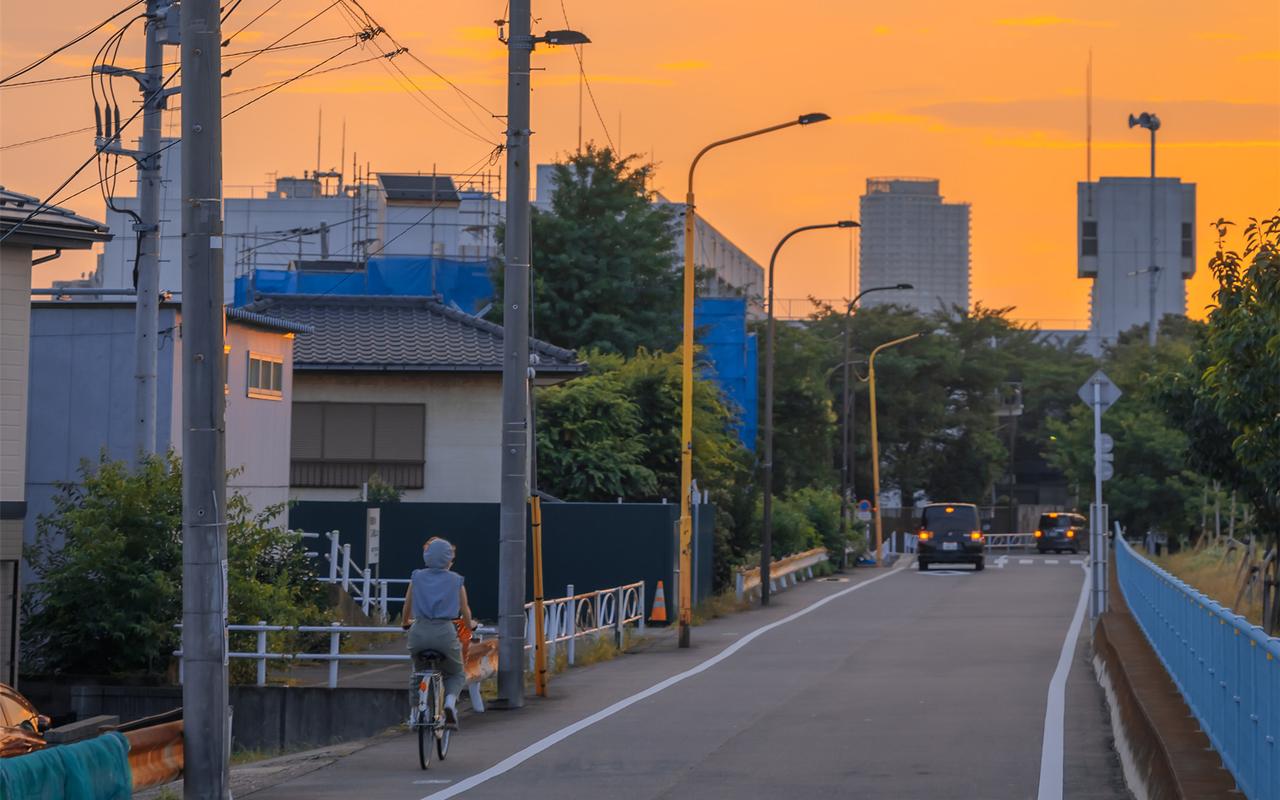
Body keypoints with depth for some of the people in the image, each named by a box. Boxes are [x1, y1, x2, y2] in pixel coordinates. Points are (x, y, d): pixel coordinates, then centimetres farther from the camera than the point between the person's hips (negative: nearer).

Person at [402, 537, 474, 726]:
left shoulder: (417, 577, 10)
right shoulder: (456, 581, 7)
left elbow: (407, 606, 20)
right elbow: (465, 611, 15)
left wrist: (405, 622, 42)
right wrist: (469, 624, 37)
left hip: (419, 632, 2)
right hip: (445, 632, -2)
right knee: (457, 674, 19)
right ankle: (450, 701, -10)